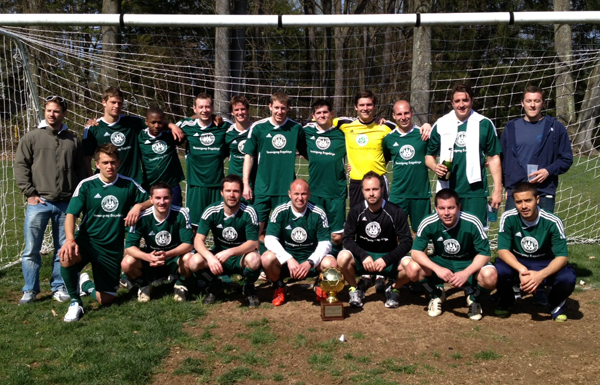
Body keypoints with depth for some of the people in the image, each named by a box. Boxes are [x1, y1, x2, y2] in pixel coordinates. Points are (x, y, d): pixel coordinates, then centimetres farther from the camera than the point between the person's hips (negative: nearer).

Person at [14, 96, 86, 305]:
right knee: (32, 249, -1)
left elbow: (80, 170, 14)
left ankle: (59, 287, 19)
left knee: (63, 248, 7)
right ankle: (30, 290, 10)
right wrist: (30, 193, -6)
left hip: (66, 204, 2)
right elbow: (21, 166, 2)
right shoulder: (31, 137, 5)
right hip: (39, 203, -2)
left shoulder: (73, 140, 11)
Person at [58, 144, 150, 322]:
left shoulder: (128, 185, 0)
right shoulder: (86, 185, -6)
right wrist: (70, 239, -31)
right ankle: (75, 302, -10)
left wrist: (139, 206, -14)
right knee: (66, 258, -37)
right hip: (86, 241, -2)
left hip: (113, 248, 2)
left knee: (106, 300, 5)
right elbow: (71, 214, -12)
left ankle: (86, 284, 42)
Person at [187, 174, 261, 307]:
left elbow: (253, 243, -21)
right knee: (194, 262, -27)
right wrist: (210, 257, -37)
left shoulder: (248, 212, -17)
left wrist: (229, 252, -37)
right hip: (218, 256, 2)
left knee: (254, 259, -36)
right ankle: (214, 286, 7)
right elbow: (198, 240, -16)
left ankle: (249, 288, 0)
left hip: (241, 257, -2)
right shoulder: (211, 211, -12)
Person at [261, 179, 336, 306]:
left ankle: (320, 285, 10)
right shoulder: (280, 212, -9)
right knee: (267, 258, -31)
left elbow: (325, 243, -9)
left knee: (331, 263, -30)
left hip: (311, 259, 0)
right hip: (285, 259, 0)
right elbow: (270, 239, -16)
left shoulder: (318, 214, -8)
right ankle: (279, 287, 4)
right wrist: (289, 260, -28)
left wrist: (310, 263, -26)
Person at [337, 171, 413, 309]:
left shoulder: (395, 212, -10)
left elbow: (406, 241, -11)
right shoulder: (356, 211, -5)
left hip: (388, 258, 0)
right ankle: (355, 289, -1)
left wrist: (386, 259, -25)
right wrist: (363, 256, -27)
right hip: (362, 258, 1)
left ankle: (393, 289, 4)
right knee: (343, 257, -31)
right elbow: (348, 239, -8)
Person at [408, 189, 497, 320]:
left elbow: (484, 253, -19)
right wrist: (437, 269, -35)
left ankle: (474, 299, 4)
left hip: (469, 263, -1)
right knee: (413, 269, -26)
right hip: (441, 261, 2)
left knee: (490, 276, -33)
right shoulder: (428, 223, -20)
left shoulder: (472, 223, -24)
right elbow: (416, 251, -19)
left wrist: (467, 272, -36)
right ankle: (436, 295, 6)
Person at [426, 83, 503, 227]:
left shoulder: (484, 124, 5)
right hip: (447, 192, 1)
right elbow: (429, 155, 14)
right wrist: (435, 167, -9)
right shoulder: (441, 125, 8)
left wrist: (498, 189, 1)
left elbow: (494, 157, 7)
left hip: (475, 192, -1)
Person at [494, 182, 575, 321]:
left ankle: (556, 305, 6)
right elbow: (503, 250, -19)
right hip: (516, 263, 0)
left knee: (568, 278, -31)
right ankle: (505, 301, 3)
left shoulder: (552, 222, -19)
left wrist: (541, 275, -40)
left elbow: (562, 256, -21)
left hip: (545, 265, 0)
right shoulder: (508, 218, -17)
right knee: (499, 271, -34)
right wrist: (521, 270, -38)